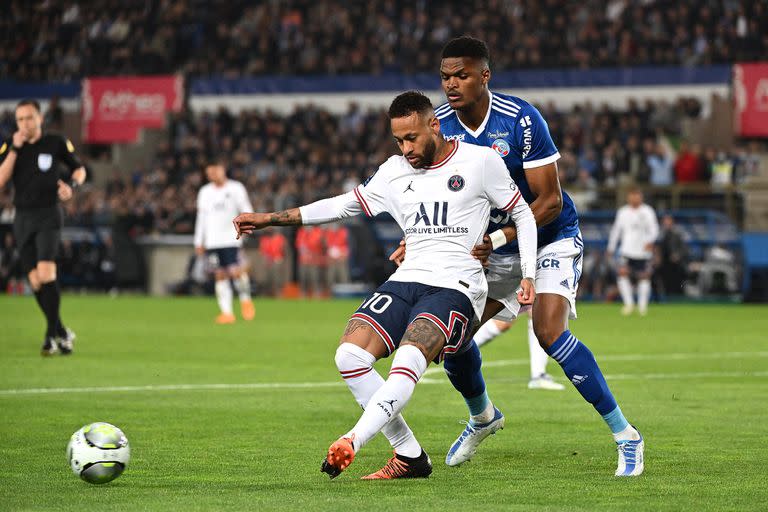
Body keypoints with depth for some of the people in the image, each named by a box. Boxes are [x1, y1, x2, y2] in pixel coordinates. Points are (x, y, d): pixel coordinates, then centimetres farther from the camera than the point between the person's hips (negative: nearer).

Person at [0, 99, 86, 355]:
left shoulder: (56, 143, 0)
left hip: (48, 216, -4)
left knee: (46, 272, -21)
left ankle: (51, 335, -19)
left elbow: (79, 169, 12)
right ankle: (63, 333, 16)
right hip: (22, 218, 4)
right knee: (35, 281, 2)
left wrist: (72, 184, -9)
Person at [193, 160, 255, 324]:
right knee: (220, 275, 0)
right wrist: (199, 241, 14)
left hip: (231, 239, -4)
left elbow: (246, 210, 0)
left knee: (236, 271, -15)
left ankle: (245, 299, 11)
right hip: (212, 241, 4)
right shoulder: (205, 192, 13)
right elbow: (201, 217, 17)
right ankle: (226, 312, 2)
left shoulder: (235, 188, 1)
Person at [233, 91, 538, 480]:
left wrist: (528, 276, 0)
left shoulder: (481, 162, 1)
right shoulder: (394, 173, 14)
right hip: (406, 281, 6)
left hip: (456, 287, -6)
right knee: (350, 356, -17)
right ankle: (409, 457, -10)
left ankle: (351, 443, -42)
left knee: (408, 360, -32)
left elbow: (522, 213, 10)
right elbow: (344, 205, 23)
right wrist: (270, 219, 19)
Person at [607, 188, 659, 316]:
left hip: (644, 251, -2)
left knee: (644, 277, 5)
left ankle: (642, 305, 17)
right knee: (623, 274, -16)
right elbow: (616, 230, 17)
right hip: (627, 251, 2)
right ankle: (629, 304, -11)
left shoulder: (647, 211, -1)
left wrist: (650, 241, -28)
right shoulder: (623, 212, 9)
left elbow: (654, 229, -9)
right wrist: (611, 248, 18)